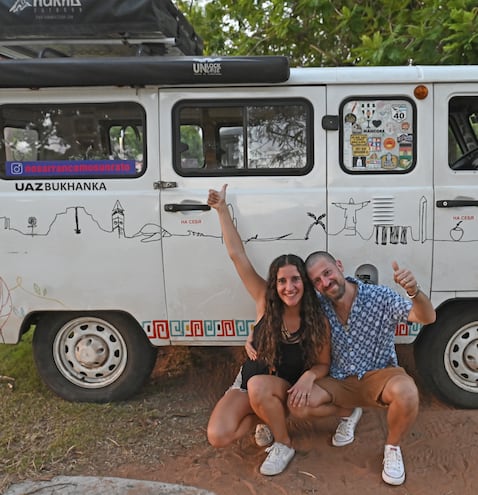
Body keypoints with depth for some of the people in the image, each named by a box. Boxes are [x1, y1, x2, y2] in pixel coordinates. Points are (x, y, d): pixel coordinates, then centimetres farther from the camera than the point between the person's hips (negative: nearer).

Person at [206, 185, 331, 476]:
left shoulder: (317, 321, -16)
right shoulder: (265, 301, -15)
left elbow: (323, 365, -4)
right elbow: (237, 255, -17)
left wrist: (309, 376, -29)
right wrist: (222, 209, -20)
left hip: (286, 389, -2)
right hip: (248, 383, 2)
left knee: (258, 385, -38)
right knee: (217, 437, -21)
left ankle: (284, 444, -10)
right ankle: (262, 418, 10)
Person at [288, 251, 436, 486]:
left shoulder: (380, 297, -17)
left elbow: (427, 318, -25)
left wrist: (414, 291, -47)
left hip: (379, 376, -3)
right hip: (339, 381, 3)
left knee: (405, 391, -37)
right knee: (298, 405, -20)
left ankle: (392, 448, -4)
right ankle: (350, 412, 12)